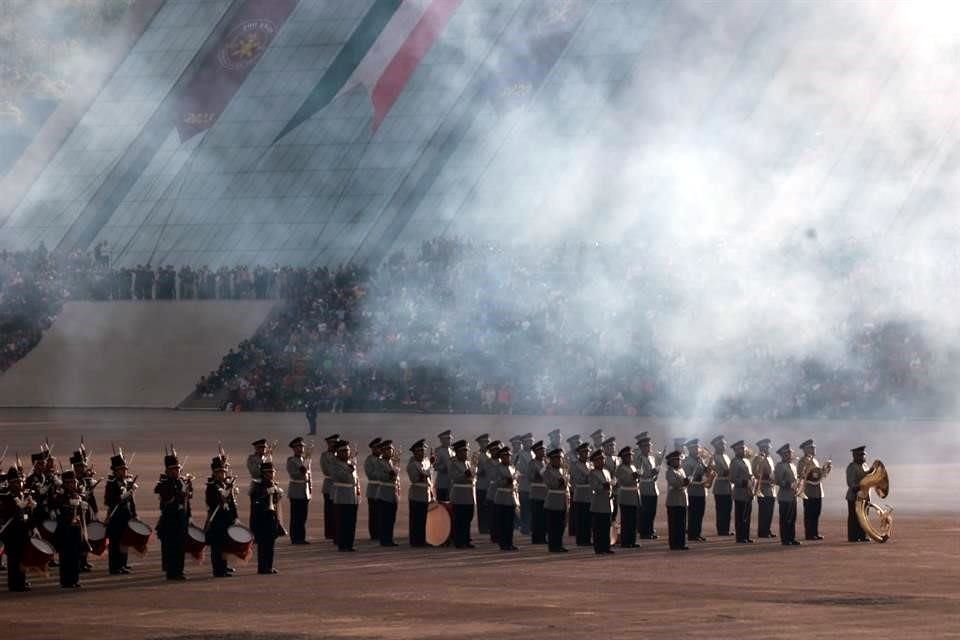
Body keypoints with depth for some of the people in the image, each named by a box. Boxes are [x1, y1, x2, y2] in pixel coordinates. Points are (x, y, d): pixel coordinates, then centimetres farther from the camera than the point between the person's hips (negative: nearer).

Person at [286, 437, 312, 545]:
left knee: (303, 516, 6)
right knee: (296, 516, -5)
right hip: (296, 492, -6)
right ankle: (295, 538, -2)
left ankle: (302, 538, 11)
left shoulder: (306, 459, 14)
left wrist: (310, 487, 11)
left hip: (306, 491, 6)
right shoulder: (290, 460, -3)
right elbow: (292, 475, -12)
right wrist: (301, 472, -28)